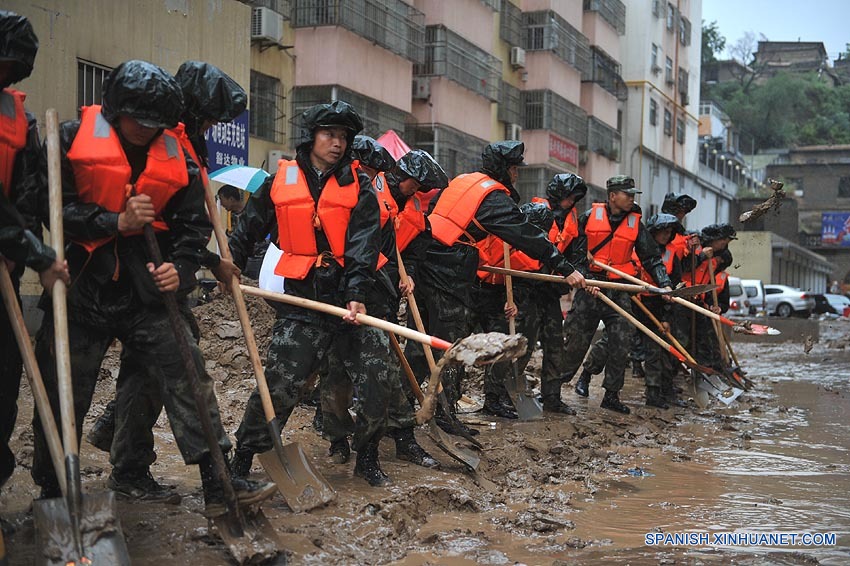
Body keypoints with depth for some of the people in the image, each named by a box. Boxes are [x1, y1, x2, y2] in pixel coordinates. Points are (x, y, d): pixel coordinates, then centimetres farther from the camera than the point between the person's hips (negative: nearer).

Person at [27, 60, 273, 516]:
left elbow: (194, 222, 9)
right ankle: (52, 493, 22)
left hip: (147, 286, 2)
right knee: (63, 393, 5)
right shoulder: (73, 139, -4)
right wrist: (116, 222, -16)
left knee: (187, 373, -6)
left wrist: (181, 268, -8)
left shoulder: (175, 155, 5)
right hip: (82, 287, -2)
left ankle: (217, 482, -2)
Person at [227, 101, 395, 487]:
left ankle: (367, 458, 22)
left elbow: (363, 243, -6)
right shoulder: (281, 181, 7)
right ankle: (242, 460, 11)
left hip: (353, 296, 1)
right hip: (303, 296, -1)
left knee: (375, 382, 0)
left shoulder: (358, 185, 5)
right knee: (279, 384, -5)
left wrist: (357, 293, -18)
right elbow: (248, 229, 18)